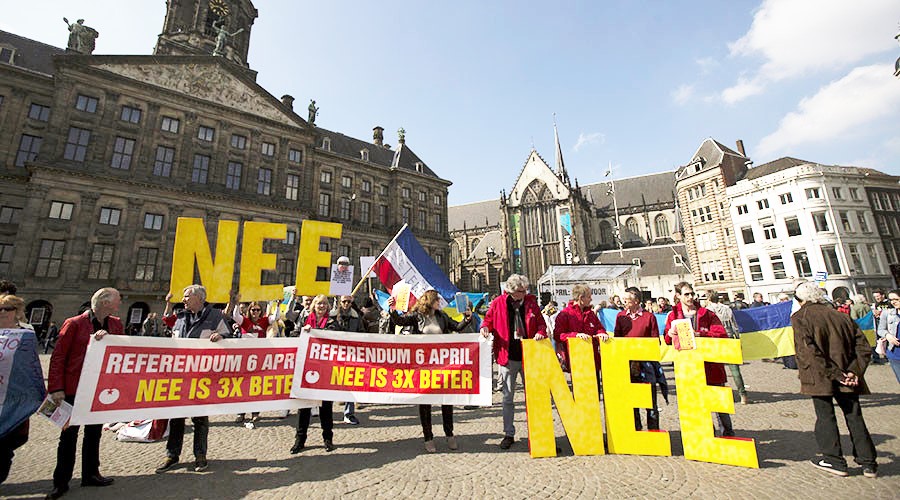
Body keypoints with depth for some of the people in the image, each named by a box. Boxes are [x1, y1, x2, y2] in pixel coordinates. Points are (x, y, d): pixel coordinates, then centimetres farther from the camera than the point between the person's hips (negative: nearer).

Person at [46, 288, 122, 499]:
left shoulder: (115, 324, 4)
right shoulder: (74, 323, -11)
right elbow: (58, 357, -10)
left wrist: (108, 337, -22)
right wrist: (56, 388, -14)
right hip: (74, 388, -5)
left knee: (94, 432, 15)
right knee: (69, 434, 7)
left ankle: (90, 474, 28)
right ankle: (61, 482, 23)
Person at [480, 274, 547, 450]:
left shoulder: (531, 301, 2)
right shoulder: (498, 303, -3)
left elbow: (541, 322, 7)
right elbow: (488, 320, 7)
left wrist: (541, 332, -13)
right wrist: (485, 327, -15)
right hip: (507, 357, -1)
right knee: (507, 398, 9)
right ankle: (509, 434, 24)